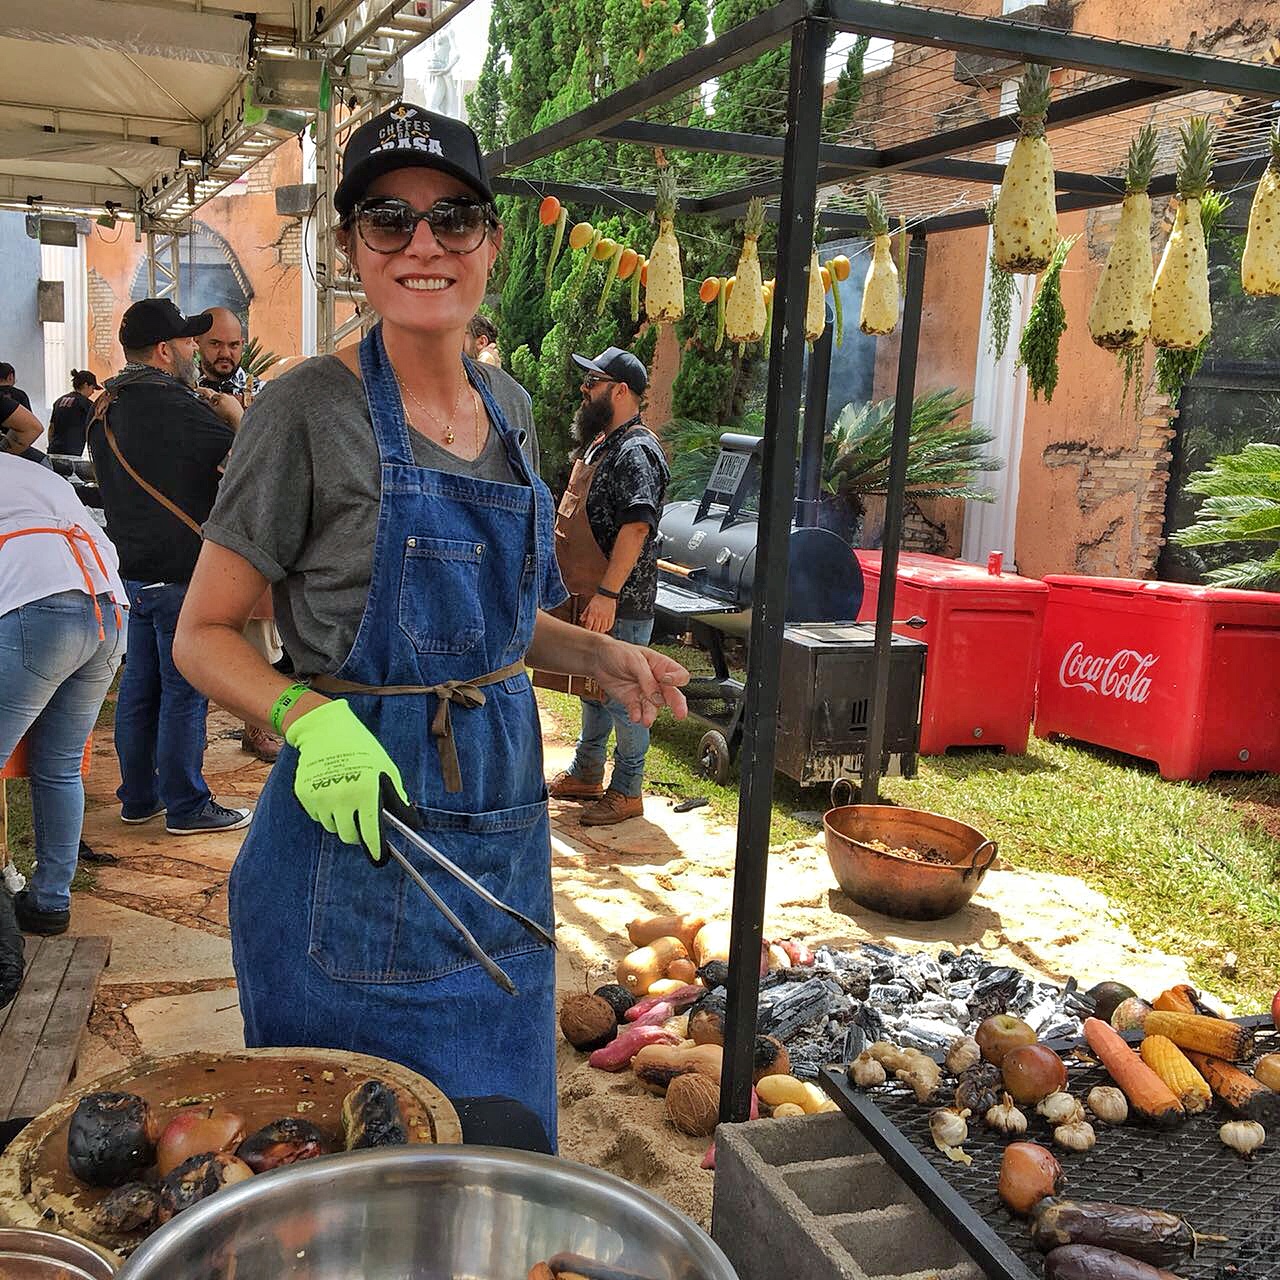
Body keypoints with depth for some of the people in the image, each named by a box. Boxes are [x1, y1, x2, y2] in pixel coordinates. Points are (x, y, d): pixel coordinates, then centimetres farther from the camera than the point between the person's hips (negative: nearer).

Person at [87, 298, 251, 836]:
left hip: (134, 569, 9)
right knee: (184, 691, 0)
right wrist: (232, 415, 2)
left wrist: (208, 413, 12)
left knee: (139, 687, 15)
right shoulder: (173, 405, -19)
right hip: (182, 572, -9)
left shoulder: (105, 409, 10)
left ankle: (138, 797, 25)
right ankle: (187, 807, 9)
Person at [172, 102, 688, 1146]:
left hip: (502, 821, 6)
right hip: (360, 820, -6)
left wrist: (594, 655, 1)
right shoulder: (312, 408, -12)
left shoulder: (504, 401, 7)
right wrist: (309, 717, -26)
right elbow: (204, 636, -8)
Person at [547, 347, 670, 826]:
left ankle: (627, 792, 11)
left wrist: (608, 593, -29)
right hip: (589, 594, 10)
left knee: (621, 696, -1)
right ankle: (586, 775, 33)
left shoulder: (636, 451, -17)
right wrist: (583, 589, 24)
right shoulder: (601, 442, 16)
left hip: (621, 604, -10)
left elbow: (636, 526, -26)